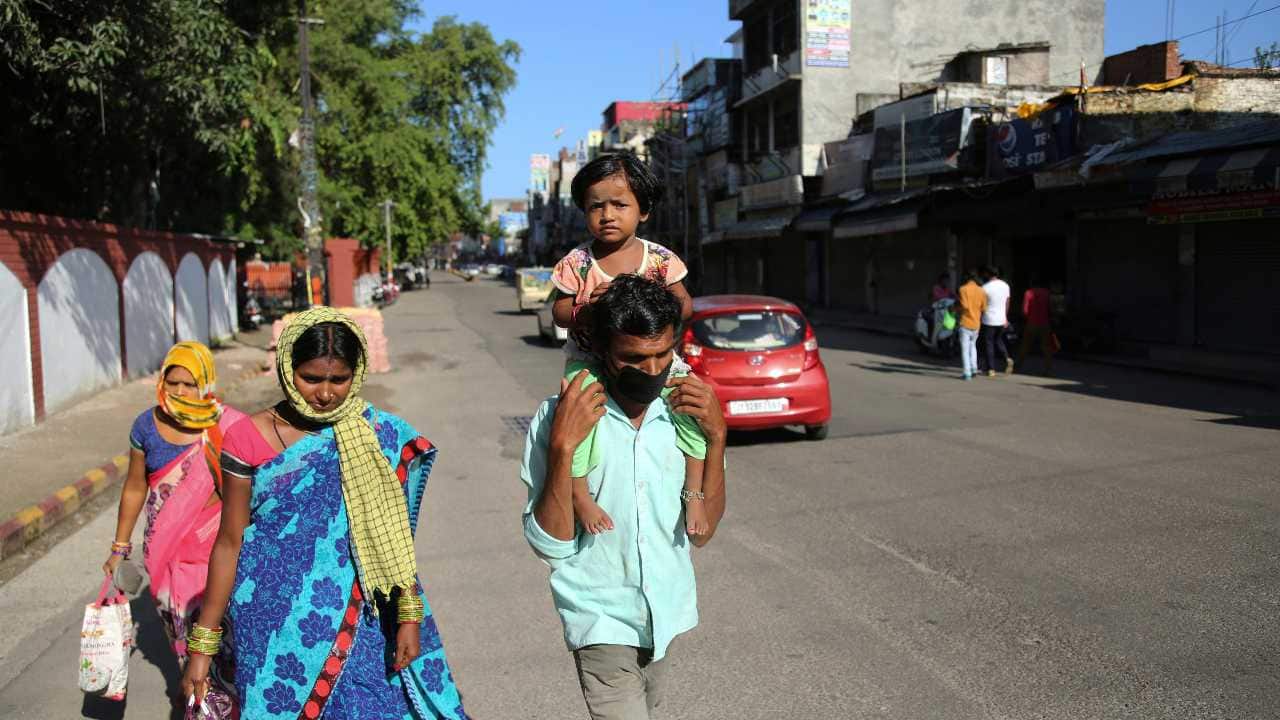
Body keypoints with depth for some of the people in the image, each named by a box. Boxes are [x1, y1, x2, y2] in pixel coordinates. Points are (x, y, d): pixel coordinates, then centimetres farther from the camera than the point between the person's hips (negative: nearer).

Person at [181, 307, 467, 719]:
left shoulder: (380, 435, -3)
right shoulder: (249, 439, -5)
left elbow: (394, 535, 1)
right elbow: (230, 542, -1)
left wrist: (410, 616, -3)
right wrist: (203, 644, 0)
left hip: (356, 624, 1)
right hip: (275, 630, 0)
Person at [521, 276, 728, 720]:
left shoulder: (683, 411, -6)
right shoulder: (558, 418, -16)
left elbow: (701, 532, -4)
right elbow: (550, 546, -18)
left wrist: (716, 437, -15)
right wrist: (562, 447, -29)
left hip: (667, 611, 5)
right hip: (602, 617, -4)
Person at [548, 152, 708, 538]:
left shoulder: (660, 258, -1)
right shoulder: (577, 262, -3)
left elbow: (685, 305, 5)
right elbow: (558, 311, 1)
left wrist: (674, 303, -19)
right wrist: (584, 311, -20)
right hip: (590, 360, -1)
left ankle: (695, 492, -4)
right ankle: (579, 494, -12)